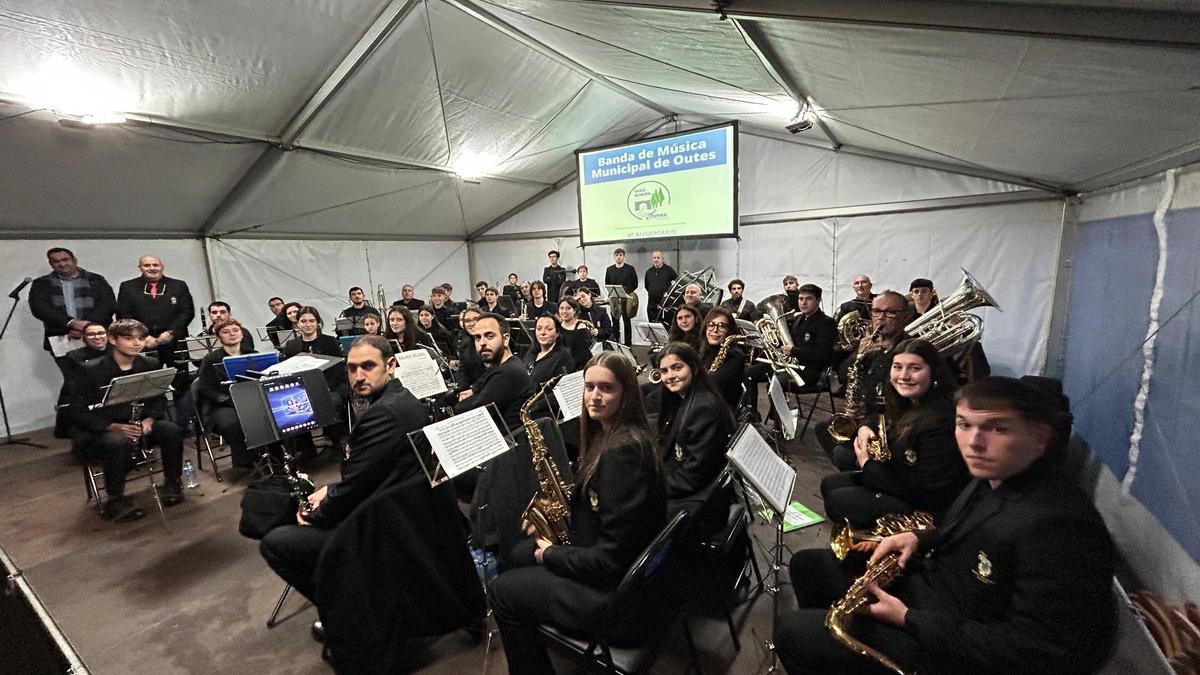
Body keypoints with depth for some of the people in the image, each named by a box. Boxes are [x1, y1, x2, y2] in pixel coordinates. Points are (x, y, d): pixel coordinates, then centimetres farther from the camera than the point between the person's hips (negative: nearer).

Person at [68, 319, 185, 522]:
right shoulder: (90, 370, -12)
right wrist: (113, 426, -27)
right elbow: (78, 412, -12)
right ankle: (115, 502, -17)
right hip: (96, 431, -4)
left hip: (137, 425, 4)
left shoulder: (150, 365, -1)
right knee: (119, 442, -36)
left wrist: (149, 419, -15)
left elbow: (159, 399, 6)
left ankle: (173, 483, -2)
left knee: (172, 430, -24)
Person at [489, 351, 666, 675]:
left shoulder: (623, 452, -29)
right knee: (520, 554, 22)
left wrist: (551, 555, -13)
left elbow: (612, 558, -27)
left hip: (619, 592, -9)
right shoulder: (609, 434, 1)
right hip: (610, 564, 9)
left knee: (501, 591, 4)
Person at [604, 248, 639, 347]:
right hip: (614, 300, 2)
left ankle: (628, 343, 7)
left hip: (627, 299, -2)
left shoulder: (630, 269, 3)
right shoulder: (609, 269, 12)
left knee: (627, 322, 2)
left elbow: (635, 284, 3)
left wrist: (627, 292, -7)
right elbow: (606, 284, 13)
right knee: (615, 322, 4)